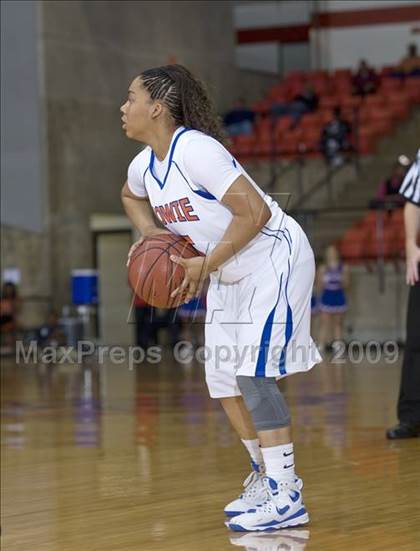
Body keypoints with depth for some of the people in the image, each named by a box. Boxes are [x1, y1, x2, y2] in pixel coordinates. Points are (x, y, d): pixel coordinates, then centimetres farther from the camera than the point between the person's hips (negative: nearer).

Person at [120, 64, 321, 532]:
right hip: (230, 274, 9)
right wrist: (150, 233, 7)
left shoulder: (195, 150, -25)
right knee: (222, 378, 8)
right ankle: (266, 476, 23)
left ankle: (286, 497, -14)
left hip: (274, 260, -9)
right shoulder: (145, 165, 2)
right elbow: (131, 196, 28)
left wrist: (207, 264, -24)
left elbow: (255, 212, -28)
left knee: (252, 372, -17)